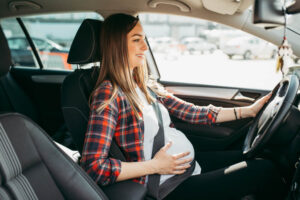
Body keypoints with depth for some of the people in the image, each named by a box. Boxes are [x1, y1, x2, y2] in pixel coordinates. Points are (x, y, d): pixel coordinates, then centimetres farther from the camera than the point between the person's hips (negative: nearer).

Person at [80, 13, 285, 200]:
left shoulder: (147, 85, 9)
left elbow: (192, 112, 9)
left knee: (263, 158, 8)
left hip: (193, 161, 8)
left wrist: (248, 110, 6)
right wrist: (155, 166, -19)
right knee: (265, 170, -6)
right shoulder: (108, 95, -16)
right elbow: (93, 167, -23)